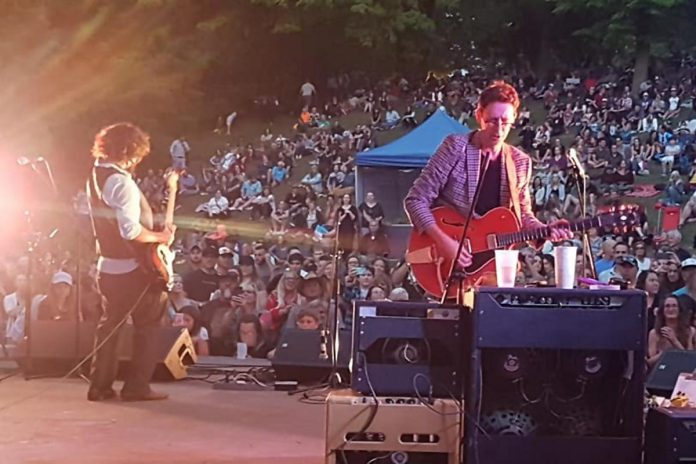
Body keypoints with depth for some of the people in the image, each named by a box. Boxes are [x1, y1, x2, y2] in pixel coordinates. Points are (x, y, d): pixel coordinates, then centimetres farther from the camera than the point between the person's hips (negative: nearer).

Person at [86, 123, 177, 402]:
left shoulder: (97, 174, 9)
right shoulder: (122, 182, -21)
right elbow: (130, 230, -30)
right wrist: (162, 237, -14)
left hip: (107, 266, 8)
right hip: (133, 268, -8)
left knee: (110, 324, 15)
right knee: (147, 325, 4)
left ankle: (100, 386, 17)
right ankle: (137, 387, 6)